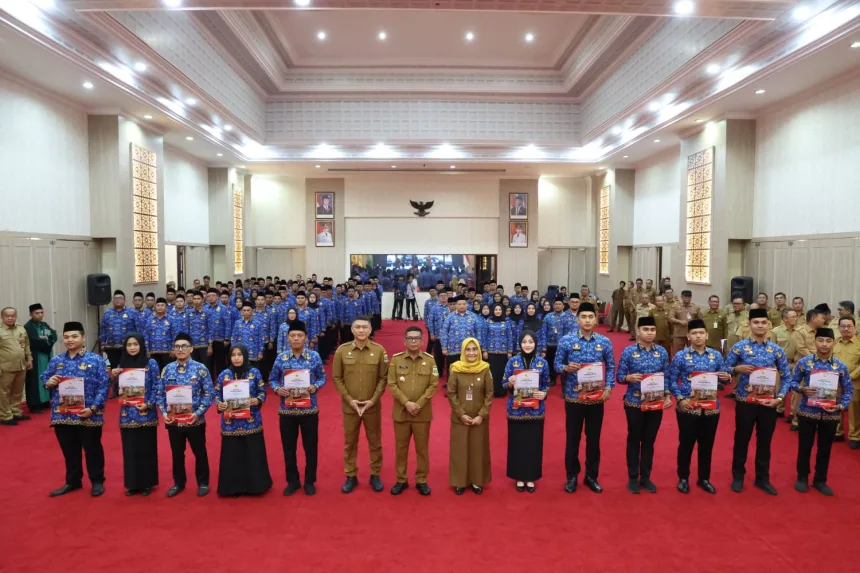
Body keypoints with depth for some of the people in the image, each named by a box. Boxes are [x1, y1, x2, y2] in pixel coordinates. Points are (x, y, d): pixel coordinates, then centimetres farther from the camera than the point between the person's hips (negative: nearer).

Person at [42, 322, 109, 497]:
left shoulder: (96, 360, -8)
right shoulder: (56, 361, 7)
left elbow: (103, 387, -10)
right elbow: (44, 379, 16)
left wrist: (93, 408, -19)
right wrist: (48, 383, -9)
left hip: (88, 415, -4)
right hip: (62, 415, 4)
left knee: (92, 449, 9)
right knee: (69, 451, 16)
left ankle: (97, 481, 23)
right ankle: (72, 481, 32)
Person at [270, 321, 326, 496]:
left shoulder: (314, 357, -4)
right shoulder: (281, 358, -2)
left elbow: (322, 377, 5)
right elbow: (273, 379, 8)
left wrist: (315, 387, -14)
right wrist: (277, 389, -12)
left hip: (309, 409, -1)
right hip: (287, 409, 1)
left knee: (310, 446, 9)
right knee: (289, 447, 12)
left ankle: (310, 481, 26)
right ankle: (293, 481, 29)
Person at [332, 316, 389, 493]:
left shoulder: (379, 350, -6)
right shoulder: (342, 350, -5)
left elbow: (384, 378, -4)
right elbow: (337, 378, -1)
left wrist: (373, 400, -11)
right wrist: (349, 399, -9)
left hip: (373, 406, 0)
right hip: (349, 406, 0)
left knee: (375, 442, 11)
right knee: (350, 442, 11)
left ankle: (375, 475, 27)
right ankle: (351, 476, 26)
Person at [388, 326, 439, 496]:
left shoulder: (429, 360, -1)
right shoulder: (396, 359, -1)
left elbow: (433, 385, -4)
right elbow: (392, 385, -5)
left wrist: (418, 404, -12)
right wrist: (406, 403, -15)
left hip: (423, 413, 0)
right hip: (401, 412, 0)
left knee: (422, 448, 9)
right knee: (400, 448, 10)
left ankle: (421, 480, 22)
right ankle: (401, 480, 24)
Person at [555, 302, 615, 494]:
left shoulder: (605, 342, 0)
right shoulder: (567, 341, -5)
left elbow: (611, 367, 4)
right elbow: (557, 365, 1)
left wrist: (608, 387, -9)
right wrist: (566, 368, -20)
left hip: (597, 398, 2)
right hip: (574, 397, -1)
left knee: (594, 438, 12)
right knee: (572, 438, 8)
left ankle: (591, 476, 27)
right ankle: (572, 476, 23)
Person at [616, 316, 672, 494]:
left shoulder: (662, 352, 1)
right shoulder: (628, 351, -8)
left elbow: (666, 377, 7)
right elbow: (619, 377, -6)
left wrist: (668, 395, -6)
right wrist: (629, 378, -26)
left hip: (656, 403, 3)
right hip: (634, 403, -3)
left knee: (649, 440, 12)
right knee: (634, 439, 9)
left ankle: (645, 477, 25)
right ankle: (633, 478, 21)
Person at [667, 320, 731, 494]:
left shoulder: (716, 355, 3)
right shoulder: (680, 356, -6)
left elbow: (722, 378, 9)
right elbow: (671, 380, -4)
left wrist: (727, 378, -13)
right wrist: (680, 399, -15)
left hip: (711, 407, 3)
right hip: (688, 407, -3)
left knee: (707, 444, 14)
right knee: (686, 443, 7)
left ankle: (704, 478, 30)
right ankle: (683, 478, 23)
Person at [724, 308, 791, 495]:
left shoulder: (777, 350, 1)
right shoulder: (739, 347, -5)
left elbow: (786, 377, 4)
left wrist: (780, 397, -8)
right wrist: (738, 369, -20)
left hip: (769, 403, 2)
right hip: (745, 402, -2)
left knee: (765, 441, 13)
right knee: (742, 440, 10)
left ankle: (762, 478, 29)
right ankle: (738, 476, 25)